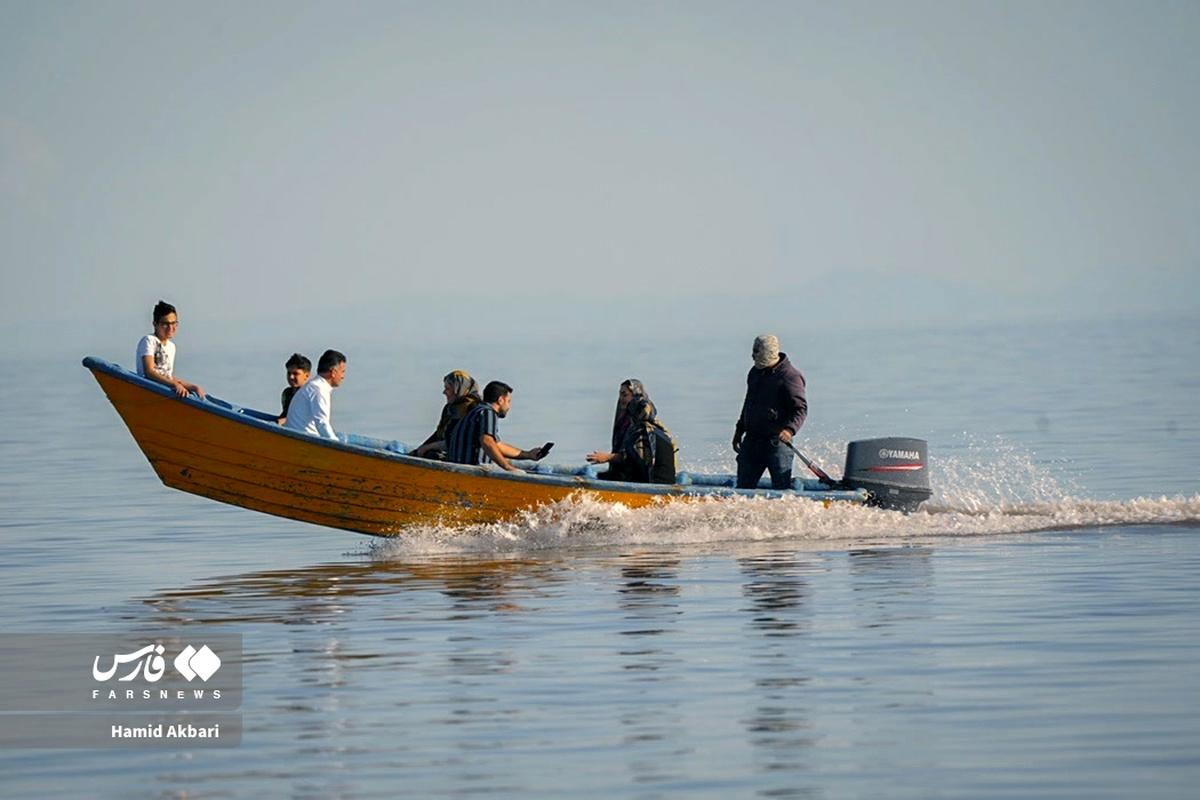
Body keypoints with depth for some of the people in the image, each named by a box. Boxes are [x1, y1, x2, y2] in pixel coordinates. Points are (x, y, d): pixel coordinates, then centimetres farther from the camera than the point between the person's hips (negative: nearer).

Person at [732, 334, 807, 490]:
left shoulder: (790, 376, -12)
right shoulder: (755, 373, 13)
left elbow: (801, 408, -16)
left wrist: (789, 429, -32)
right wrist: (740, 430, 25)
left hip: (777, 440, -7)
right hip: (752, 439, 7)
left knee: (781, 487, -3)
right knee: (744, 485, 6)